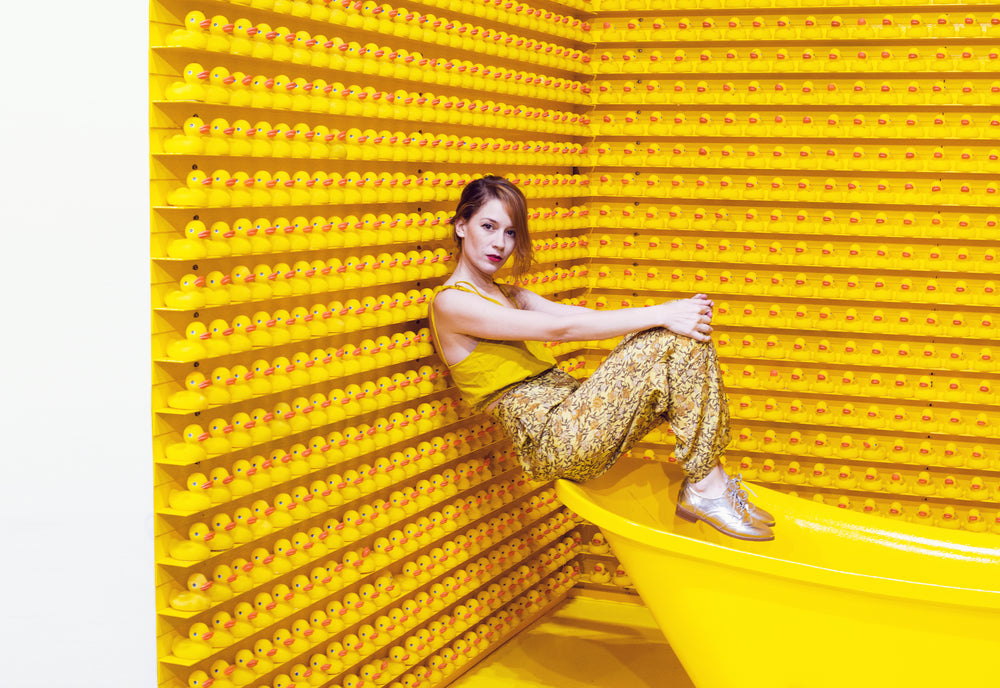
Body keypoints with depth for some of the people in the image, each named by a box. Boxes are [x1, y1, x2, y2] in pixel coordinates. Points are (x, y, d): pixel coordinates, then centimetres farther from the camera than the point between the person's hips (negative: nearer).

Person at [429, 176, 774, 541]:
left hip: (577, 418, 8)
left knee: (688, 333, -5)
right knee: (674, 339, -18)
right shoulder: (451, 303, -7)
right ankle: (707, 488, -12)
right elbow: (561, 328, -15)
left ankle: (708, 481, -7)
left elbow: (584, 316, 7)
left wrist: (670, 311, -9)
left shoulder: (512, 297, 22)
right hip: (554, 443, -8)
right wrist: (660, 315, -18)